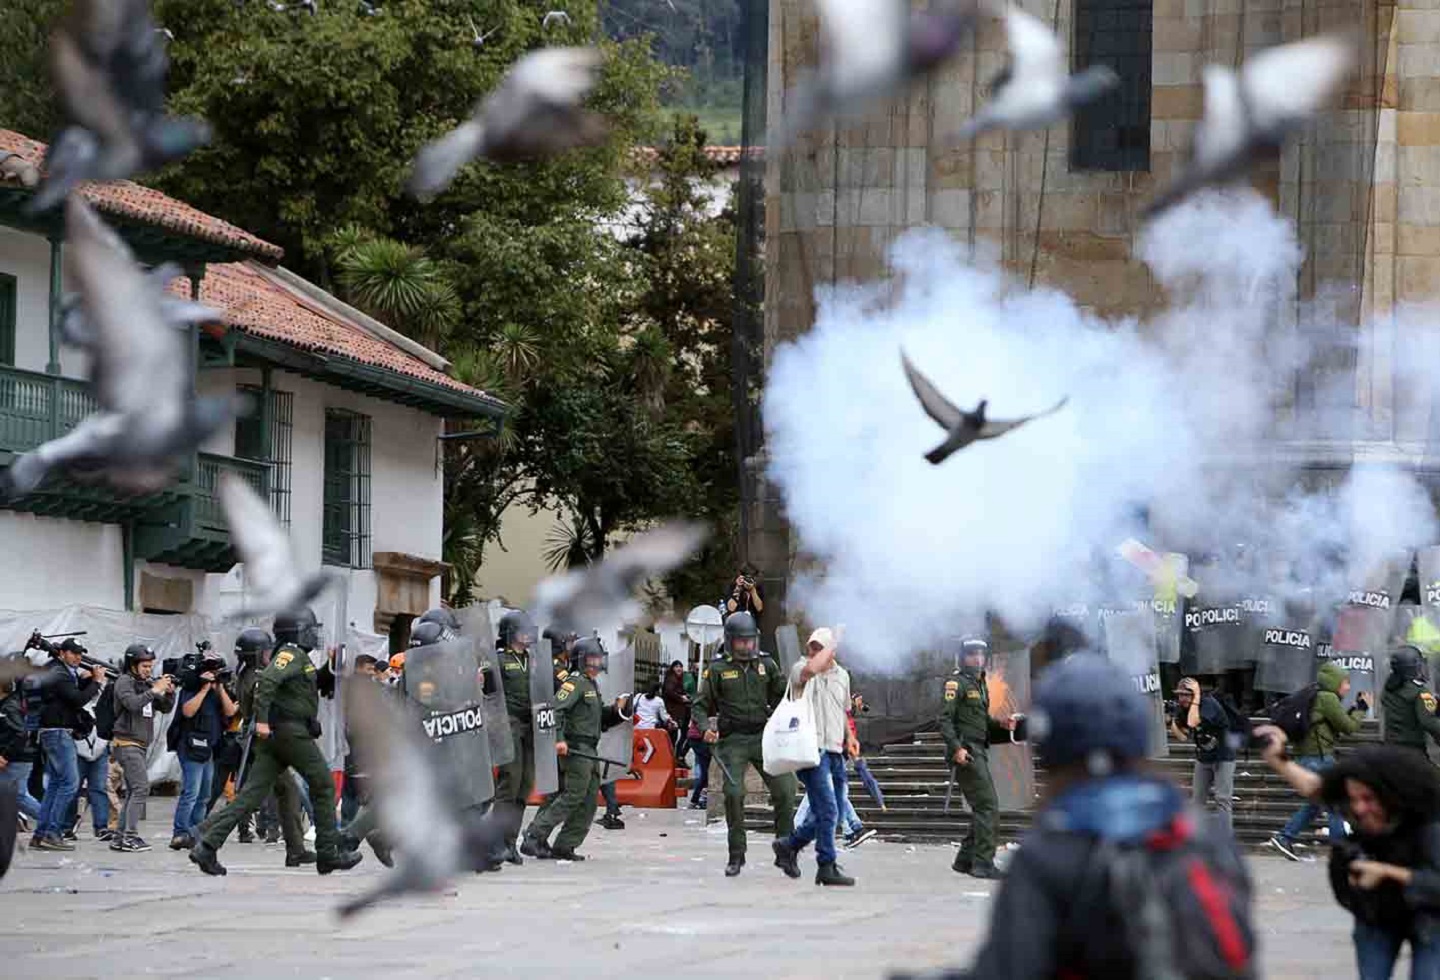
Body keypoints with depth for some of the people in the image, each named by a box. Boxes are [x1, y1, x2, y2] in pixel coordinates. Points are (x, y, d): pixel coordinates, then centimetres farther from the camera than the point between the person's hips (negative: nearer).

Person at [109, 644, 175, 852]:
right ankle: (130, 836, -19)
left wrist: (169, 693, -4)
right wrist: (155, 690, -22)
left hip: (140, 746, 9)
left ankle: (120, 838, 12)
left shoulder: (146, 684, 15)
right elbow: (133, 704, -25)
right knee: (141, 788, -16)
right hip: (127, 743, -9)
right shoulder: (124, 682, -8)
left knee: (133, 792, 10)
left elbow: (165, 708, 14)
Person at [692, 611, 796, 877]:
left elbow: (783, 694, 17)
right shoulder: (717, 669, 2)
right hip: (732, 740, -2)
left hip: (763, 736, 2)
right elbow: (701, 705, 2)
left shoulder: (766, 664, 9)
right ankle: (736, 856, 0)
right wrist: (705, 728, -16)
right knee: (734, 794, -12)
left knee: (784, 790, -5)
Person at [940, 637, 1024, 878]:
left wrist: (1001, 725, 6)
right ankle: (983, 862, -14)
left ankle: (965, 860, 18)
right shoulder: (957, 683, -6)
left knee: (983, 808, 11)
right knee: (987, 805, -14)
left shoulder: (981, 685, 21)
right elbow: (945, 718, -15)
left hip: (979, 751, 10)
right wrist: (956, 747, -25)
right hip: (965, 752, -10)